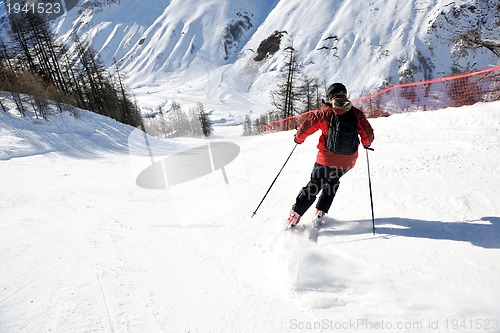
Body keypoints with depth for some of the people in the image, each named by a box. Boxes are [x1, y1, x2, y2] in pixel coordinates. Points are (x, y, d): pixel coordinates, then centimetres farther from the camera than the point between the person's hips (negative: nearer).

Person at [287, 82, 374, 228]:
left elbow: (308, 123, -10)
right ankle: (320, 213, 23)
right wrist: (366, 144, 26)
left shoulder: (325, 112, -6)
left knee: (313, 186, 13)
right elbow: (368, 134, 3)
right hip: (347, 162, 3)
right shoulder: (356, 113, 1)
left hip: (326, 159, -2)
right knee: (332, 183, 27)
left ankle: (295, 215, 13)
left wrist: (298, 138, 8)